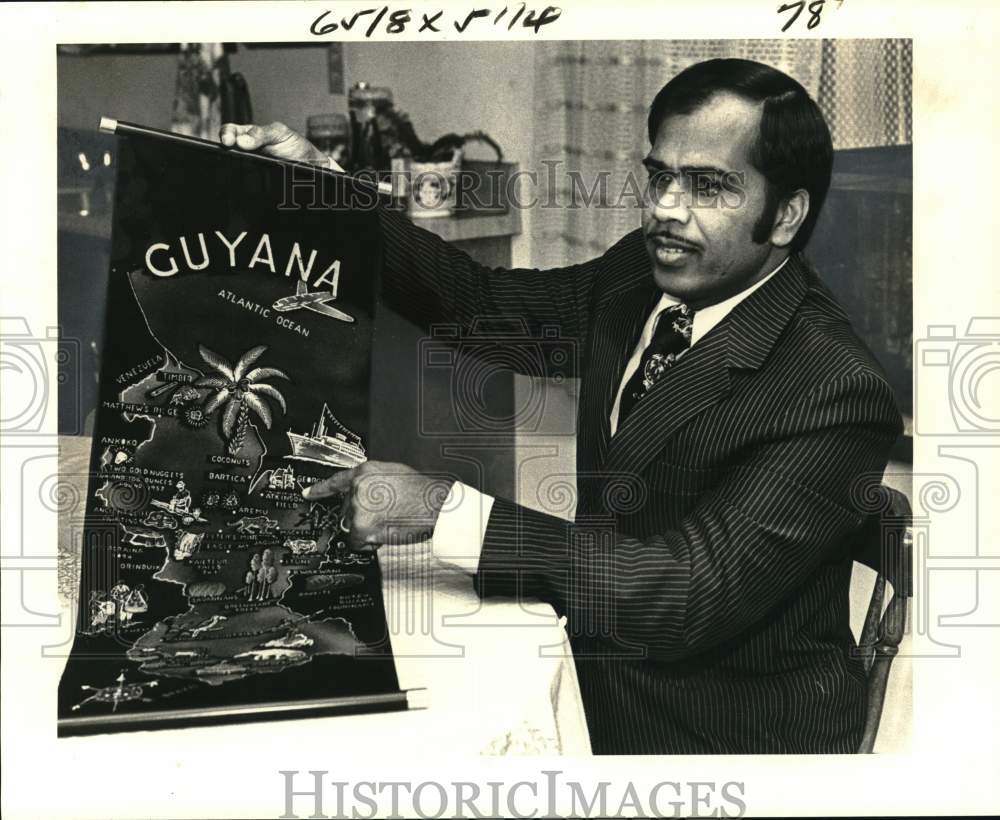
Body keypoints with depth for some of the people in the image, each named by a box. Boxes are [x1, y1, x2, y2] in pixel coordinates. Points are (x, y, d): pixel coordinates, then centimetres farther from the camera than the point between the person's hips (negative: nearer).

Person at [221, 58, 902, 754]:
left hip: (720, 736, -6)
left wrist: (443, 509, -31)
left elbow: (691, 595, -30)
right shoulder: (639, 276, -1)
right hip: (594, 679, 6)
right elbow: (483, 299, 5)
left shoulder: (837, 391, -25)